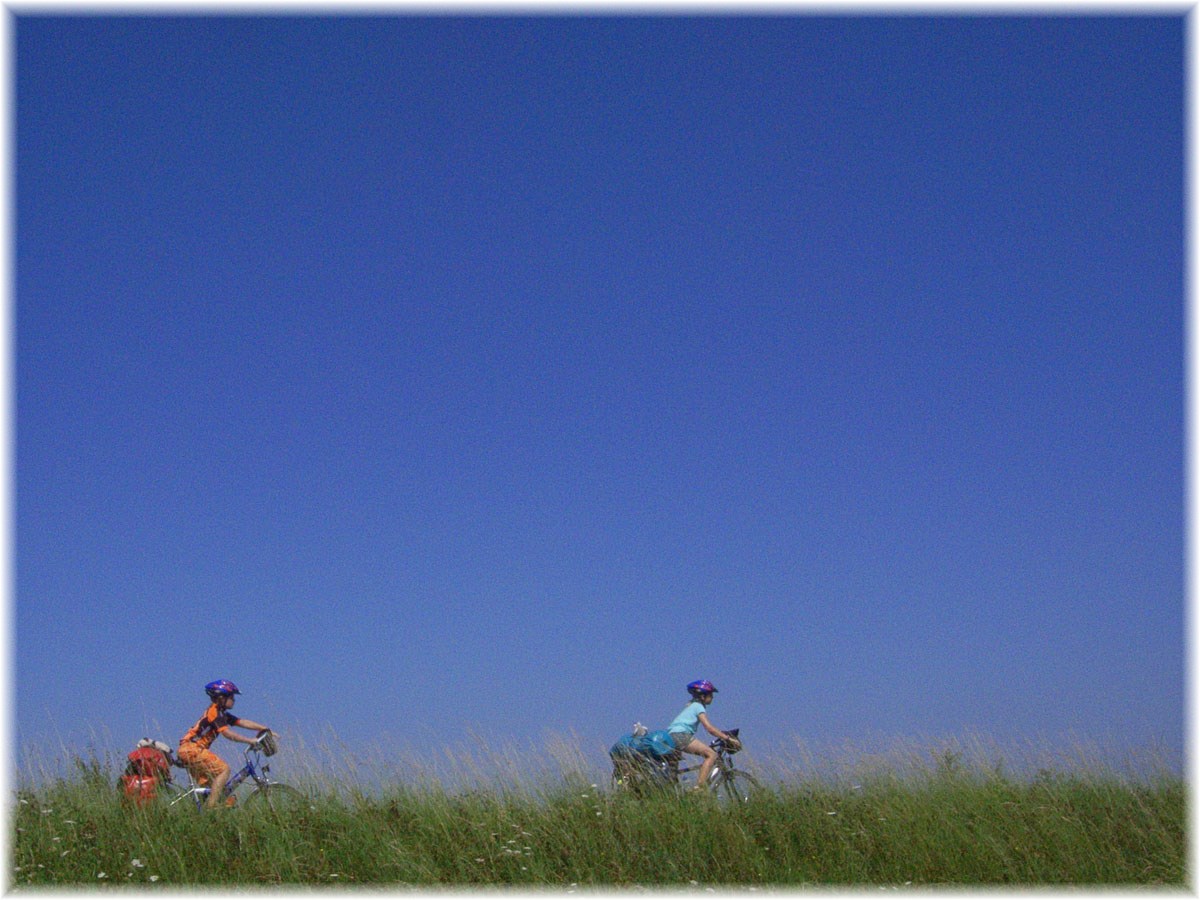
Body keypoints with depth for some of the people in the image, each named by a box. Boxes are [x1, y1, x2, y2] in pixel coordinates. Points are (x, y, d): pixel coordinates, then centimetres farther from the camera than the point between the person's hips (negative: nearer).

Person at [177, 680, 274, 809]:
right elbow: (227, 733, -22)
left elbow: (243, 722, 14)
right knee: (224, 769, -14)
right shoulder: (214, 712, -13)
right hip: (191, 749, -10)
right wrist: (250, 741, -23)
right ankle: (211, 806, -19)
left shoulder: (221, 714, 16)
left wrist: (266, 729, 7)